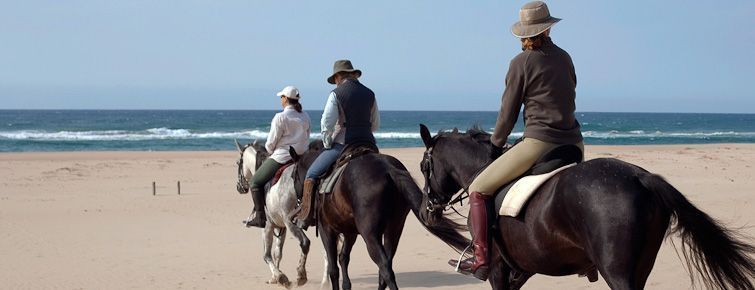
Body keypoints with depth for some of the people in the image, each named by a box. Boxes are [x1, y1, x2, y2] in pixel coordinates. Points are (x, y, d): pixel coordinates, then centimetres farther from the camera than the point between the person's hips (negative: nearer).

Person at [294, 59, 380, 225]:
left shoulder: (336, 94, -6)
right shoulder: (369, 94, 10)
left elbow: (326, 123, -14)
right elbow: (376, 124, 15)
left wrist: (327, 143, -1)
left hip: (342, 144, -5)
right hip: (368, 144, 5)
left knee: (311, 175, 5)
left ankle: (305, 215, -4)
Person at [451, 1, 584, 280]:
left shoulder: (521, 63, -4)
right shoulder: (564, 58, 12)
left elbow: (508, 112, -1)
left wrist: (495, 145, 12)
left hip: (539, 142, -6)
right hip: (574, 142, 7)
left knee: (478, 189, 3)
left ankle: (481, 260, -4)